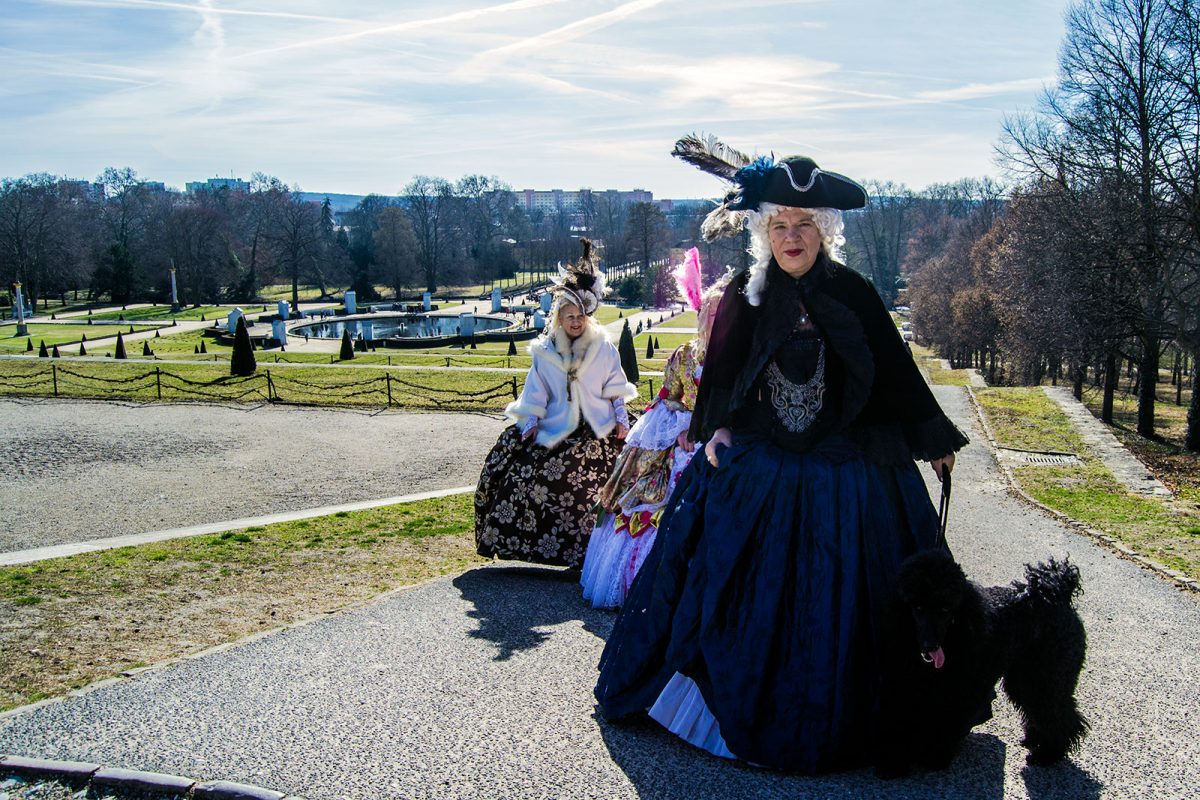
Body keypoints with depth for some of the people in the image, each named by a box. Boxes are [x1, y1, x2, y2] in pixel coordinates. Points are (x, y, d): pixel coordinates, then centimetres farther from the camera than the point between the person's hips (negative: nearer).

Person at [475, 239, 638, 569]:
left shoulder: (604, 349, 4)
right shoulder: (545, 351, 5)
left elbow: (615, 389, 10)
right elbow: (536, 392, 9)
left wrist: (621, 419, 5)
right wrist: (530, 423, 4)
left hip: (597, 431, -1)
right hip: (555, 430, 1)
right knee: (519, 471, -9)